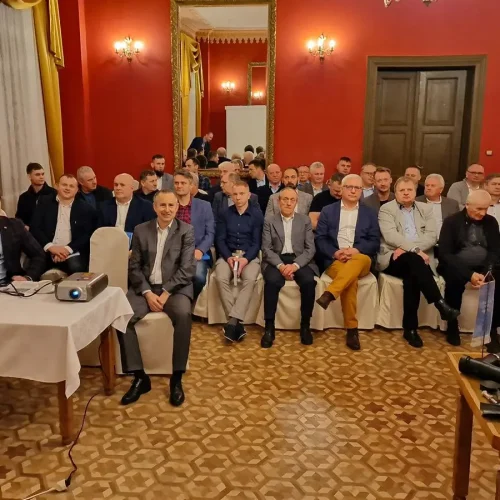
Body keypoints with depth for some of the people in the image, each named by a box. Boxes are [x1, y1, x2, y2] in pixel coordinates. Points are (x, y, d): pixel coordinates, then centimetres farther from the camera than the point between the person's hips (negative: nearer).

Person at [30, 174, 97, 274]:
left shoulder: (85, 208, 7)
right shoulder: (45, 202, 10)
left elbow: (87, 235, 1)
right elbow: (34, 227, 3)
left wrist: (68, 249, -14)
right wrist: (50, 246, -12)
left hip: (72, 253, -1)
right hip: (46, 252, 1)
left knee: (76, 268, -31)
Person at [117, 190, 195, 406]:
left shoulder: (186, 231, 2)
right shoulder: (141, 230, 8)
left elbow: (187, 269, -6)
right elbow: (134, 267, 4)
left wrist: (166, 293, -17)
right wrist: (147, 293, -12)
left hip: (175, 287, -2)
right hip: (145, 287, 3)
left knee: (183, 315, -34)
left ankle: (177, 378, -19)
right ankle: (139, 377, -12)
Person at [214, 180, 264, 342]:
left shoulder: (257, 214, 4)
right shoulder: (225, 214, 10)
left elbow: (257, 242, -1)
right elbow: (220, 239, 5)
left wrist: (246, 259, -19)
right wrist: (228, 257, -14)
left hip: (249, 256, -1)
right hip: (228, 255, 1)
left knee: (250, 279, -33)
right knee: (221, 278, -30)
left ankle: (233, 321, -35)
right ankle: (237, 322, -26)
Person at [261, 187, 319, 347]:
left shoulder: (305, 220, 10)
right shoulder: (269, 222, 8)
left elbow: (310, 248, 1)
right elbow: (266, 249, -1)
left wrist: (295, 265, -17)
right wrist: (280, 266, -19)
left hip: (300, 260, 1)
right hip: (276, 260, -1)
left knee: (309, 281, -30)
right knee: (272, 281, -33)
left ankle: (305, 325, -13)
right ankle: (269, 327, -21)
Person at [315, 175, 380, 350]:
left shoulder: (369, 214, 16)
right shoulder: (328, 211, 14)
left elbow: (375, 242, 7)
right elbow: (319, 239, 5)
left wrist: (356, 251, -13)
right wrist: (335, 253, -14)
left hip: (360, 259, 1)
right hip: (335, 260, -1)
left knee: (362, 260, -37)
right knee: (351, 279, -34)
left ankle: (329, 294, -45)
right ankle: (352, 329, -30)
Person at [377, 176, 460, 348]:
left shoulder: (425, 209, 15)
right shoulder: (386, 209, 5)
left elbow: (432, 236, 1)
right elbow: (391, 236, -11)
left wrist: (405, 248, -14)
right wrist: (415, 250, -24)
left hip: (418, 259, 2)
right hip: (394, 258, -2)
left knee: (411, 277, -32)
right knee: (413, 260, -35)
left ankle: (410, 328, -26)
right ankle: (441, 304, -35)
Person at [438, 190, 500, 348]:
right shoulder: (451, 222, -3)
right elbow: (445, 254, -12)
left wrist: (486, 272, -19)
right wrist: (469, 274, -25)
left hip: (483, 267, 3)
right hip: (458, 267, -3)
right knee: (454, 279, -36)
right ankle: (452, 325, -15)